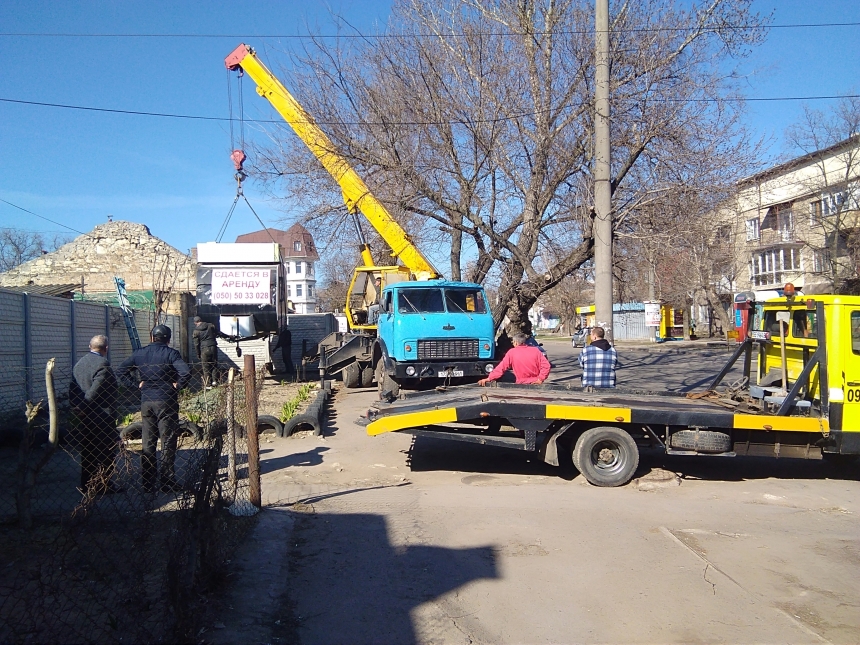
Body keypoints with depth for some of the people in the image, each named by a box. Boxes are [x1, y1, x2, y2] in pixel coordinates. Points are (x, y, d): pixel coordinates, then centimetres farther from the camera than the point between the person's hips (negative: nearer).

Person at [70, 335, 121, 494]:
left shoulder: (80, 363, 10)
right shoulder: (102, 365, -18)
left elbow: (72, 388, 9)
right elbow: (95, 391, -24)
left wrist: (76, 406, 7)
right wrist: (82, 407, -14)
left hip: (85, 417, 8)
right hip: (102, 417, -8)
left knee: (88, 451, 15)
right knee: (106, 451, 3)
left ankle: (87, 485, 22)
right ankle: (103, 485, 8)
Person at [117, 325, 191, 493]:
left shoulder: (140, 353, 6)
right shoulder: (170, 353, -8)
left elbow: (120, 372, 7)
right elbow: (186, 372, -23)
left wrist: (137, 385, 8)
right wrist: (178, 386, -7)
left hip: (146, 402, 4)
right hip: (166, 402, -4)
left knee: (148, 443, 11)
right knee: (167, 442, 3)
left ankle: (148, 483, 15)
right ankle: (167, 482, 5)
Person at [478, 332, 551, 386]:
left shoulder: (512, 352, -7)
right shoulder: (536, 350, -4)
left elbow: (501, 367, -8)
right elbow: (546, 366, -11)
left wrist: (488, 379, -4)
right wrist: (540, 379, -8)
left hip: (521, 384, -2)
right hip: (536, 384, 2)